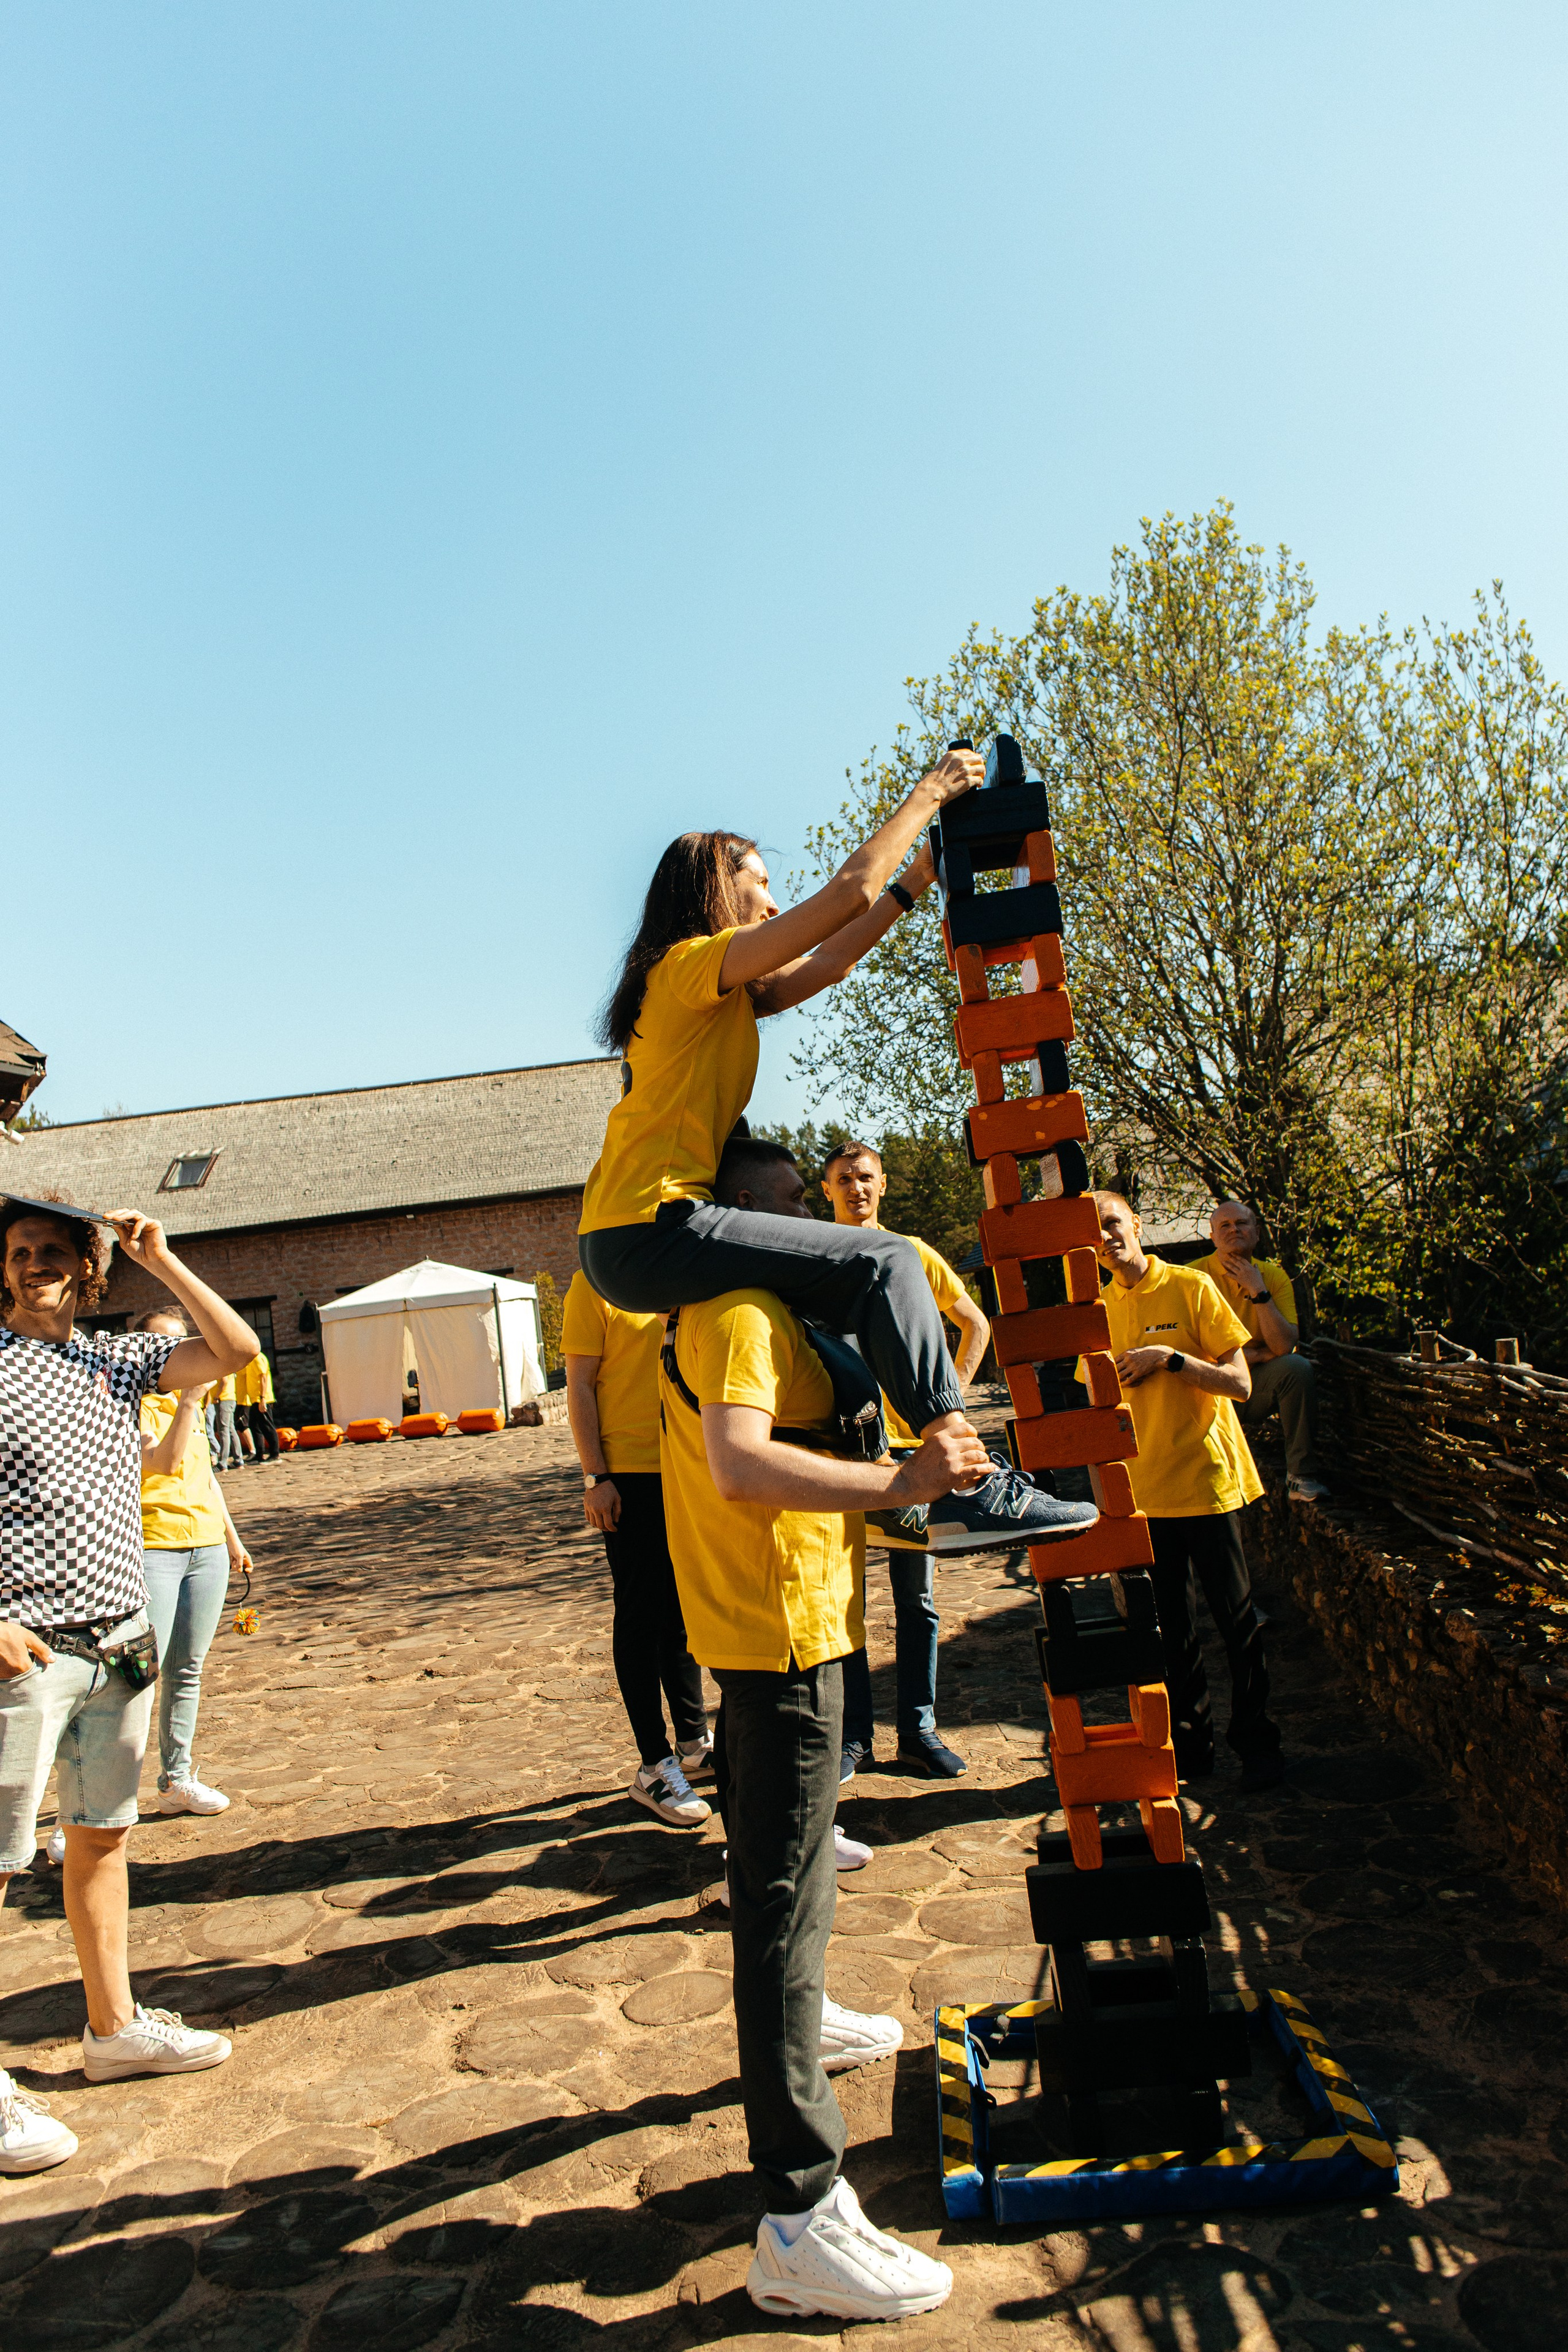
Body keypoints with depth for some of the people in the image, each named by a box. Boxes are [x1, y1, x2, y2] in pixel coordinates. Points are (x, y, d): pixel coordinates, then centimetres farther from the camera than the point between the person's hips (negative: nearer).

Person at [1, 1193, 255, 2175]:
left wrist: (162, 1260, 2)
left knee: (103, 1837, 17)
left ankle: (115, 2026, 31)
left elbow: (236, 1350, 7)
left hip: (123, 1645, 6)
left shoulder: (118, 1358, 11)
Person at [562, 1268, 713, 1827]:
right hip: (630, 1472, -6)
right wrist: (596, 1477, -14)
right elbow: (580, 1388, -8)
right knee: (641, 1617, 2)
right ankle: (655, 1765, 12)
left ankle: (694, 1742, 29)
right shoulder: (595, 1284, -7)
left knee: (683, 1611, 16)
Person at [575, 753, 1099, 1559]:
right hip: (652, 1229, -11)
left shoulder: (725, 994, 23)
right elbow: (848, 893, -10)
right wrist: (927, 792, 1)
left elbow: (829, 961, 28)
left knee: (843, 1301, 22)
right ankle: (971, 1485, -17)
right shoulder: (691, 964, -5)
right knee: (881, 1261, -15)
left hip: (624, 1242, 11)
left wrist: (916, 878, 30)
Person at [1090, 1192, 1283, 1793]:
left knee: (1235, 1616, 4)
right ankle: (1190, 1743, 24)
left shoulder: (1190, 1288, -7)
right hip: (1143, 1490, 4)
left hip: (1207, 1479, -3)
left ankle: (1256, 1742, 20)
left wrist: (1170, 1359, -20)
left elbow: (1240, 1384, -10)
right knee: (1170, 1624, 10)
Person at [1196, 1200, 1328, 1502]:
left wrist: (1258, 1291, -17)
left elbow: (1284, 1347, -12)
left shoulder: (1274, 1276, 1)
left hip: (1255, 1390, 3)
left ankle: (1302, 1474, -14)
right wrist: (1258, 1355, -9)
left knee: (1298, 1367, -25)